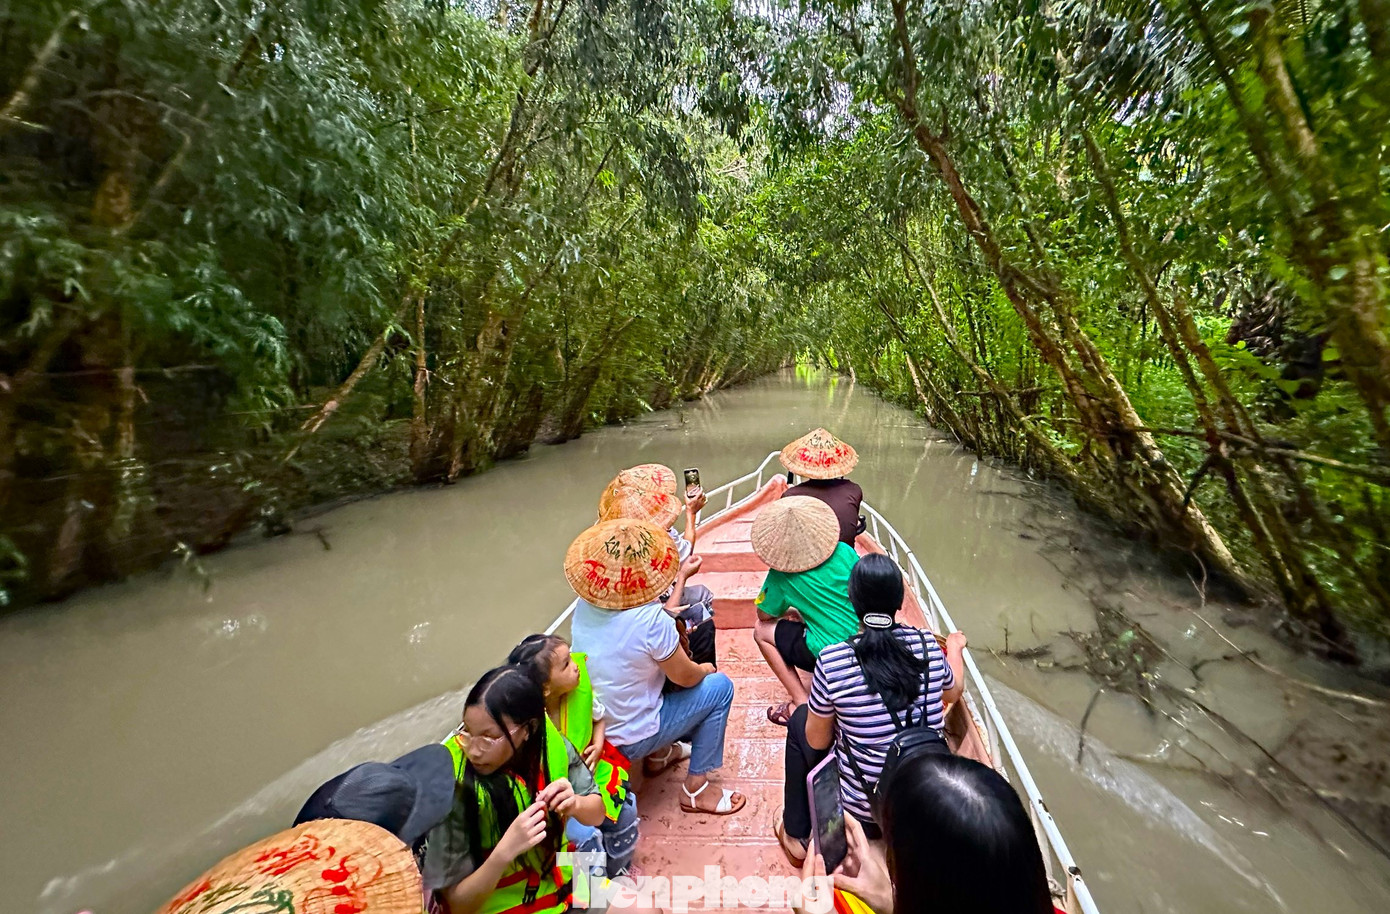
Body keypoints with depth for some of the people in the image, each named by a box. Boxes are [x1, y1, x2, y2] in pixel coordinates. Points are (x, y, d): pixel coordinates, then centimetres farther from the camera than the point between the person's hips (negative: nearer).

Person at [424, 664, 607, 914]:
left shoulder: (547, 741, -16)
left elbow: (596, 813, -5)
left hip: (558, 883, 4)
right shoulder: (453, 788, -24)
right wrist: (505, 851, -32)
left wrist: (575, 804, -25)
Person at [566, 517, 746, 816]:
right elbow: (686, 677, -16)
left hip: (590, 730, 6)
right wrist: (705, 668, 5)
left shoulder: (584, 606, -11)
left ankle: (660, 754, 33)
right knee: (720, 686, 4)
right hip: (631, 740, -6)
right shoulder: (651, 620, -31)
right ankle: (696, 790, 12)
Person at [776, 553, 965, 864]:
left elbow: (817, 740, -10)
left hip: (863, 811, -4)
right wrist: (955, 647, 28)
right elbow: (954, 692, 10)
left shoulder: (831, 661, -24)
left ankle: (796, 836, 29)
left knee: (800, 721, 17)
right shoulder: (927, 644, -13)